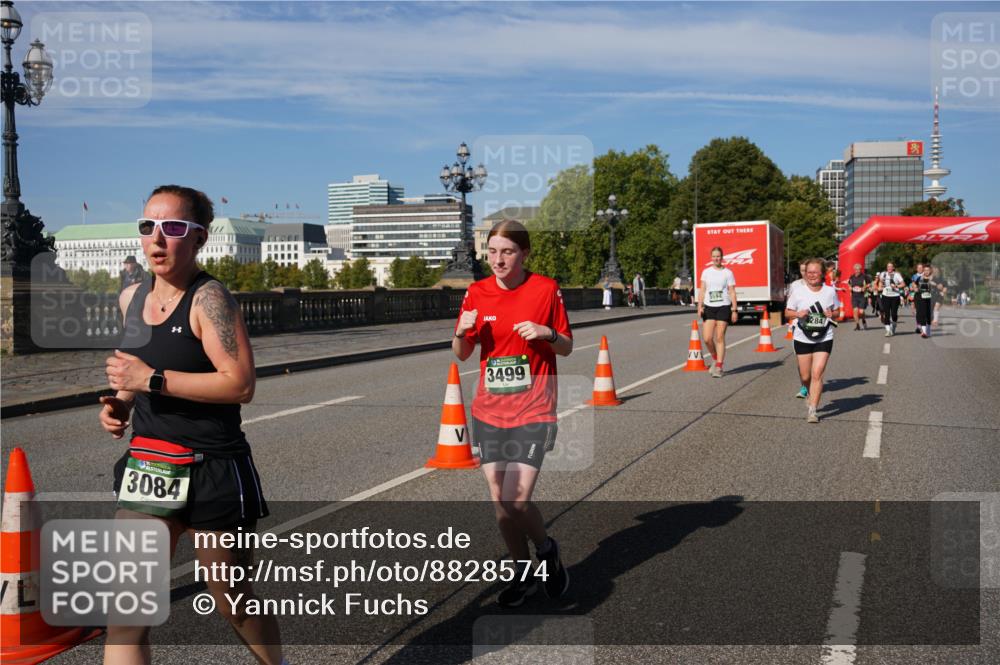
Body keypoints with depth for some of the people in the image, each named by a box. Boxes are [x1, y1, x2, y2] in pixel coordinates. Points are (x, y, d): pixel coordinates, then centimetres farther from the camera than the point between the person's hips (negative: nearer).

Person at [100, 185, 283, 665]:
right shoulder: (130, 298, 9)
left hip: (213, 474, -6)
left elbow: (240, 384, -23)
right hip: (146, 470, 6)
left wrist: (152, 380, -22)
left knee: (235, 604, 12)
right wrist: (121, 403, 5)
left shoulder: (209, 299, -13)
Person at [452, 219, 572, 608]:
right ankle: (523, 575, 28)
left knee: (516, 501, -12)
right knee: (498, 502, 6)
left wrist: (547, 334, -18)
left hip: (533, 413, -3)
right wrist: (462, 332, -12)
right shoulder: (477, 293, 2)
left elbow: (566, 348, 3)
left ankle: (547, 549, 20)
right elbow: (461, 355, 9)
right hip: (488, 413, 4)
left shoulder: (546, 289, -5)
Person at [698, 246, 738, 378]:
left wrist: (734, 310, -3)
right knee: (707, 339, -4)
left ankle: (719, 367, 1)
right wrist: (700, 306, -4)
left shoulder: (728, 273, 3)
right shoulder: (706, 272, 10)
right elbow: (702, 290, 9)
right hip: (709, 307, 3)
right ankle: (716, 359, 22)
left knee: (720, 338, -4)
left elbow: (732, 292, 2)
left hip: (724, 307, -3)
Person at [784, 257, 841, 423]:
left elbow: (837, 310, 14)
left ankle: (812, 410, -8)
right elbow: (787, 312, 5)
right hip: (802, 339, 1)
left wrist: (832, 313, -9)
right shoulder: (798, 292, -3)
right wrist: (798, 314, -15)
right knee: (805, 377, 9)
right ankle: (812, 395, 42)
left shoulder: (830, 291, 1)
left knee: (817, 374, -13)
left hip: (824, 339, -1)